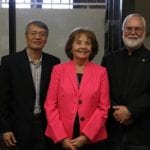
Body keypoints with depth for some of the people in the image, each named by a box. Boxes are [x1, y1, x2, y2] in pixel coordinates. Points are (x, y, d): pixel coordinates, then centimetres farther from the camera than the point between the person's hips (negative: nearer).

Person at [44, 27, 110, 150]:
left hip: (91, 138, 0)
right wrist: (62, 137, -9)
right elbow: (50, 105, -1)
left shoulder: (101, 72, 2)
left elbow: (103, 108, -1)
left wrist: (86, 136, -10)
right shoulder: (58, 70, 1)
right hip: (60, 138, 0)